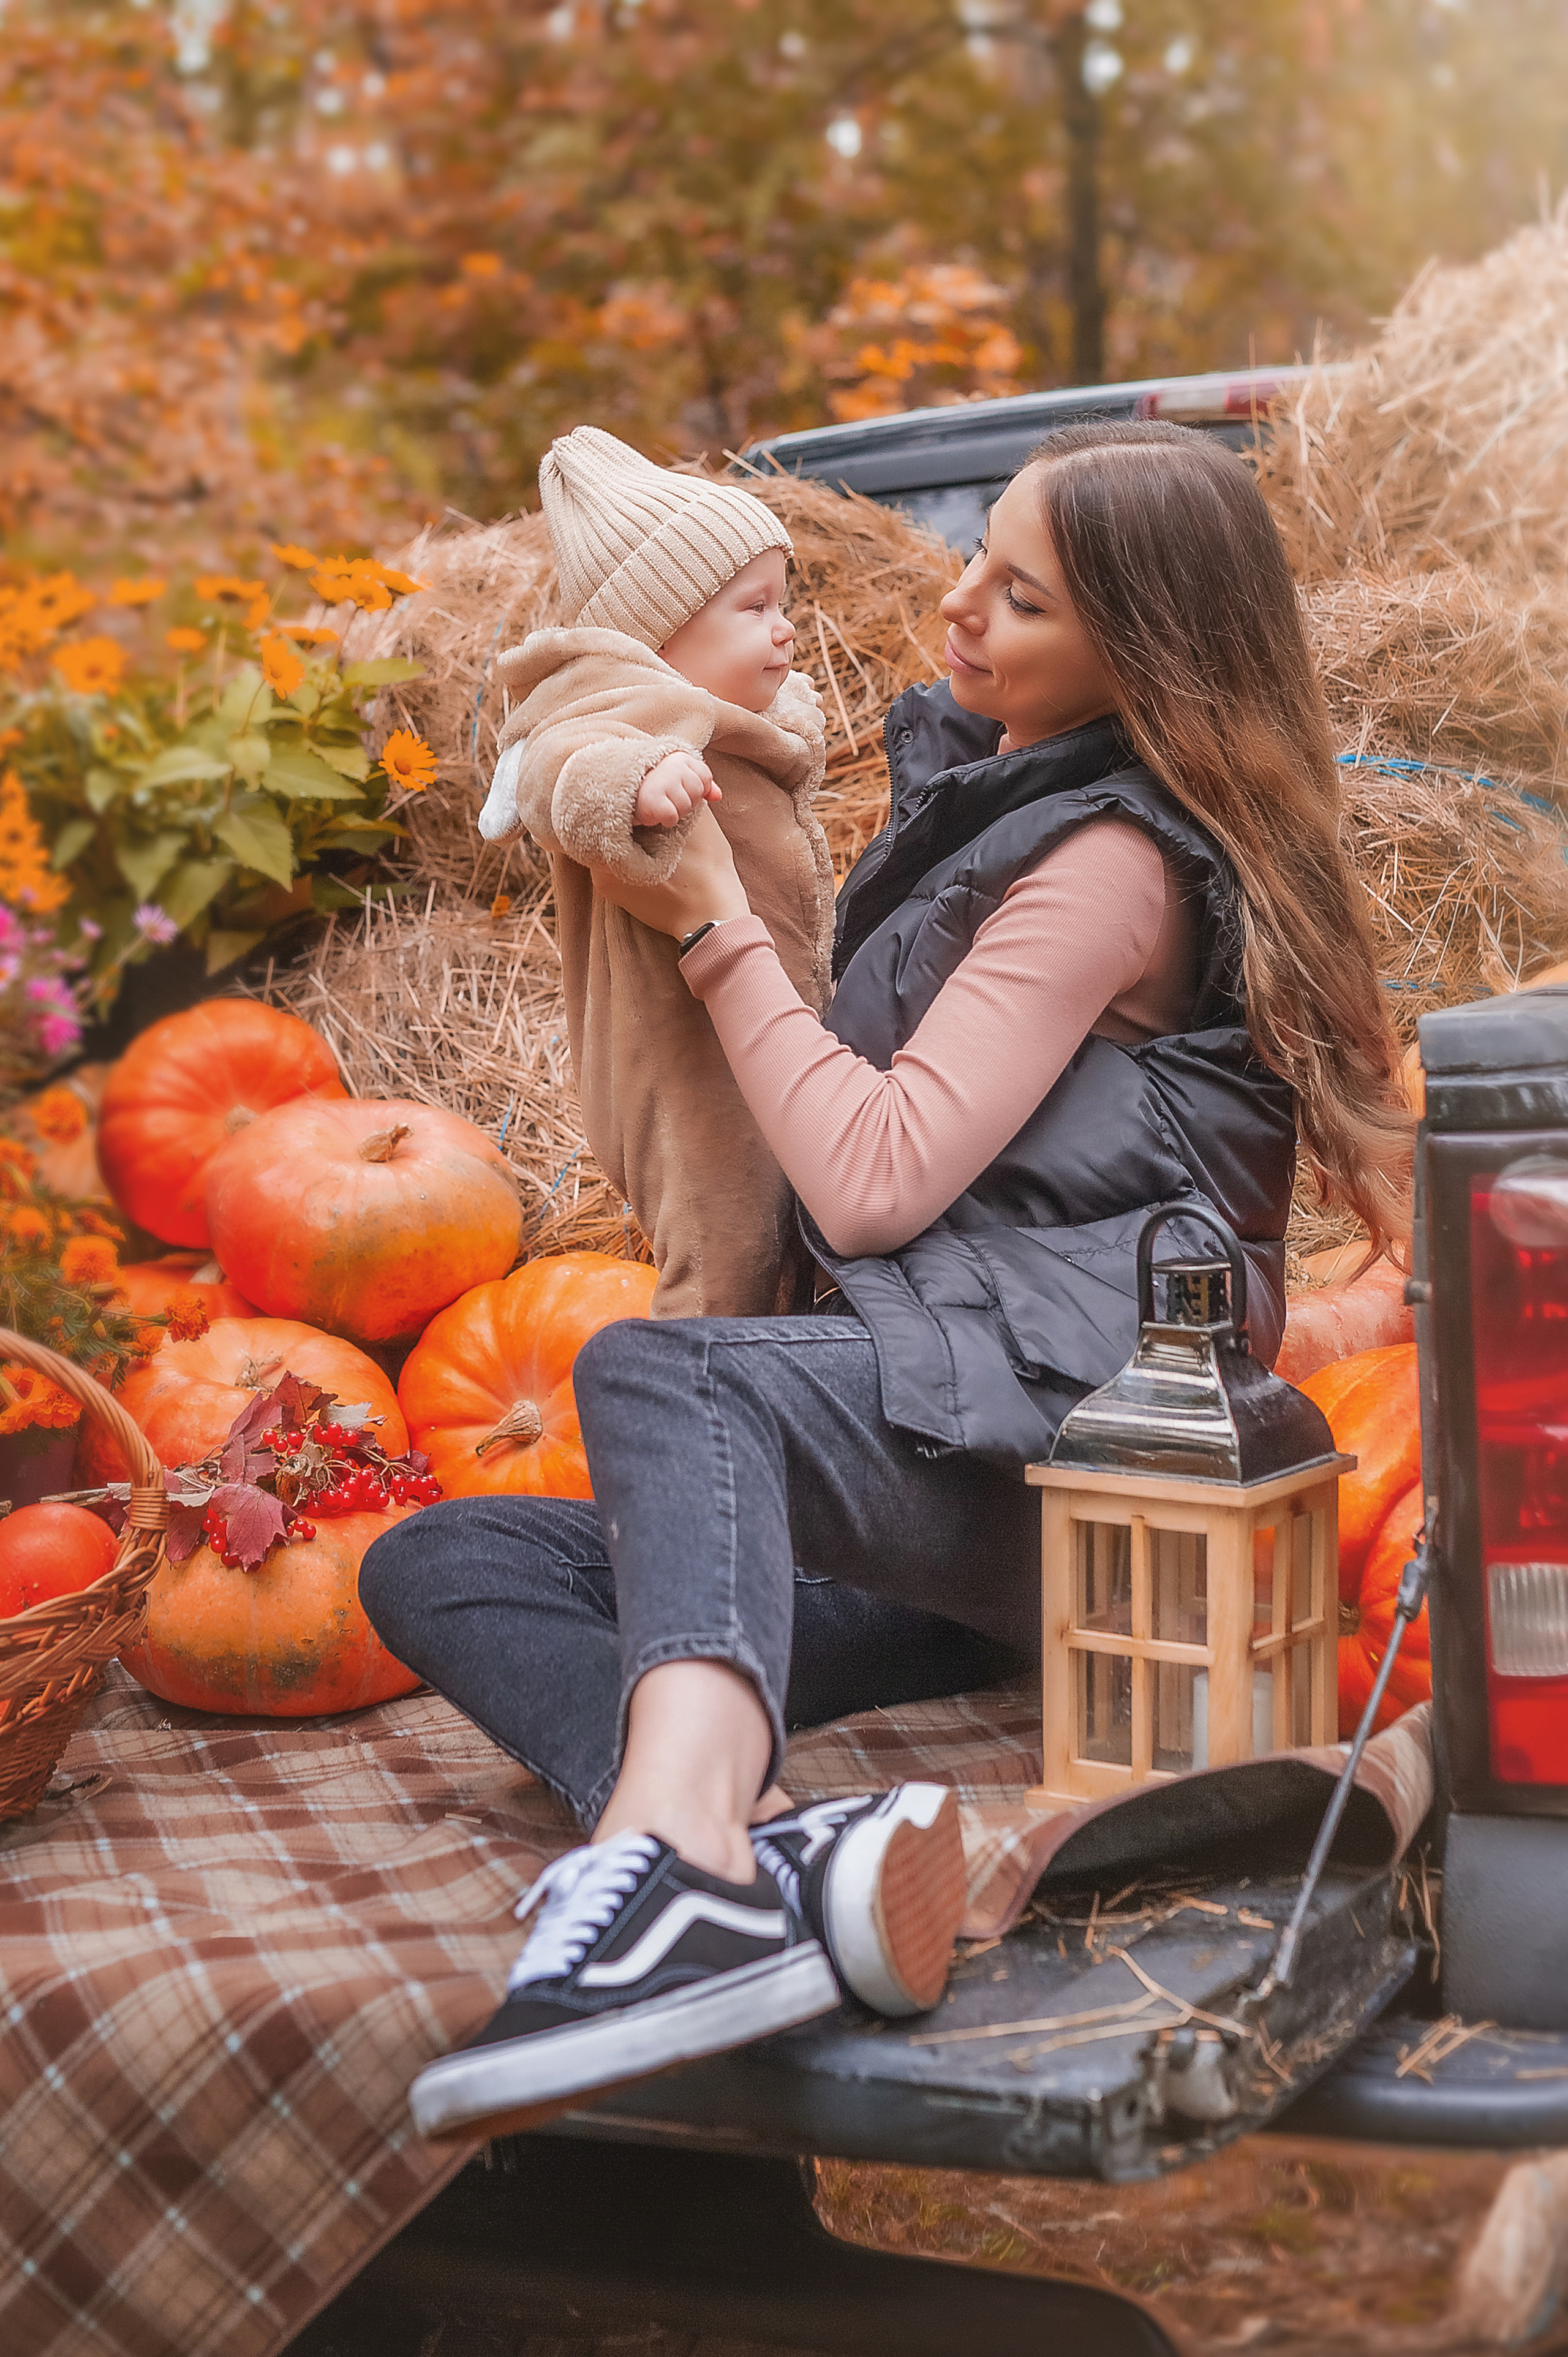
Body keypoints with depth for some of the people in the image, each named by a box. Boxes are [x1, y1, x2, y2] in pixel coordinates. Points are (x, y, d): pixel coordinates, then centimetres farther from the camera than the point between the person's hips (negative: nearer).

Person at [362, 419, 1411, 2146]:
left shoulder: (1115, 860, -5)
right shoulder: (977, 786, 25)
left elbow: (877, 1181, -12)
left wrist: (712, 924, -3)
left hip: (1057, 1419, -9)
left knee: (655, 1371, -34)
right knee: (433, 1566, -5)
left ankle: (681, 1852, -58)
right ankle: (790, 1855, -33)